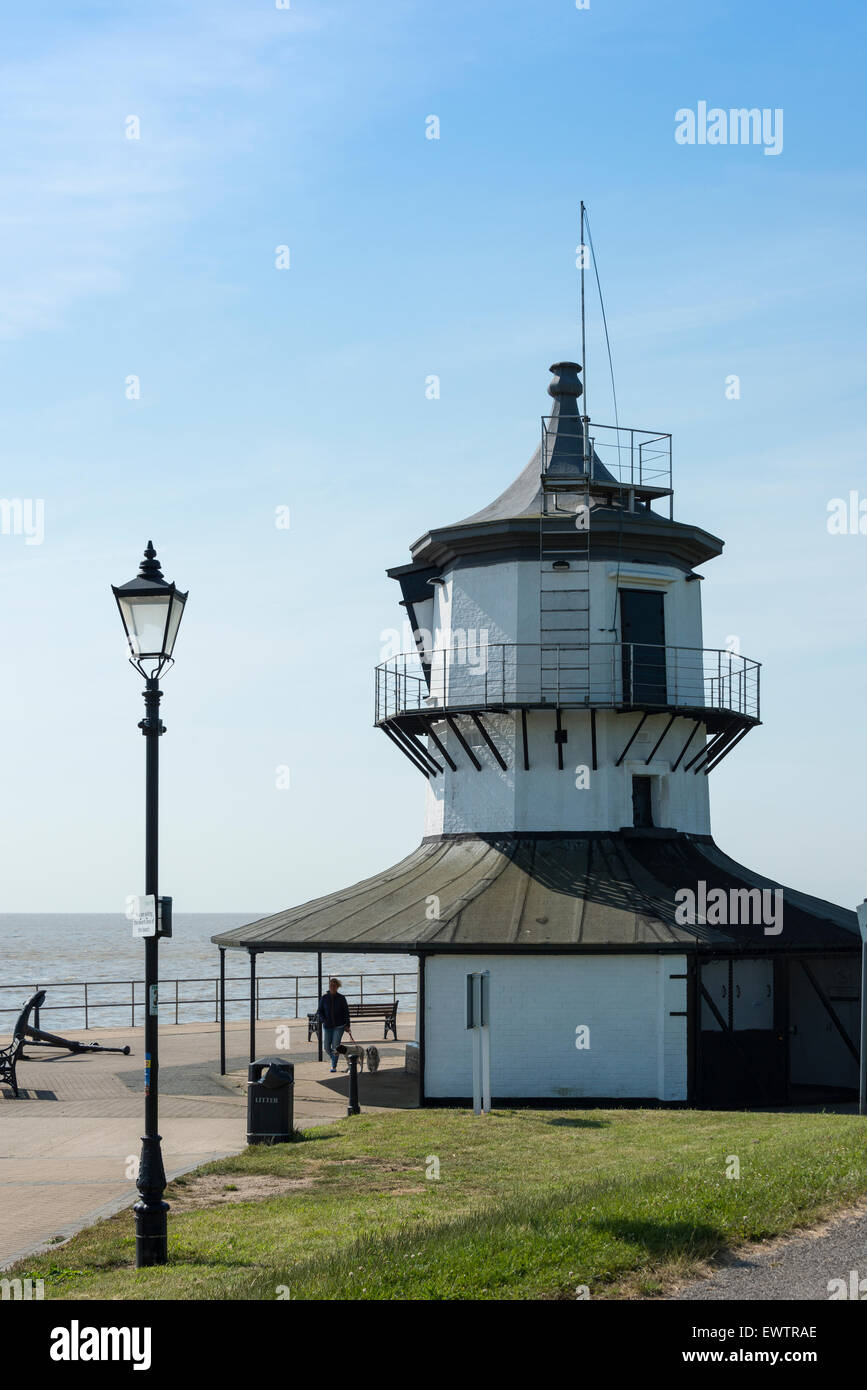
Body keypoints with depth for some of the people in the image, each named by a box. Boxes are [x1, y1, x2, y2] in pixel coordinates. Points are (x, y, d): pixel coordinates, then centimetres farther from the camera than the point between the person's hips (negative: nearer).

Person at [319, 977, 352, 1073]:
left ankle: (334, 1066, 3)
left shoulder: (341, 998, -3)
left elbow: (346, 1012, 1)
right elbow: (320, 1011, 5)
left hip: (339, 1026, -2)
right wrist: (324, 1021, -12)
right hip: (327, 1026, 2)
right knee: (326, 1047, 4)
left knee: (335, 1046, -8)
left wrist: (347, 1025, -3)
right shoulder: (324, 998, 0)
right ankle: (333, 1059, 33)